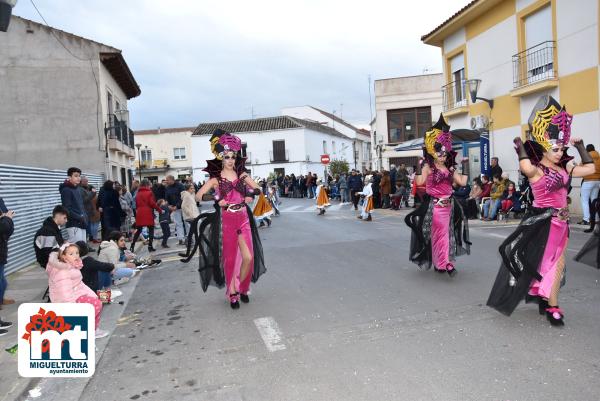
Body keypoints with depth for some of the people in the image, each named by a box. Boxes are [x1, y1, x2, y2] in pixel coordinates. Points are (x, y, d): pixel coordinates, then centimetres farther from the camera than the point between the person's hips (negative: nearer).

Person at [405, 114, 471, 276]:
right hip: (434, 205, -7)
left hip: (448, 204, 7)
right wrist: (419, 166, -29)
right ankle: (445, 263, -7)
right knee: (440, 233, -7)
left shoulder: (450, 168, 10)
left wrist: (465, 166, 8)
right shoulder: (428, 167, -9)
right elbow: (419, 181, -23)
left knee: (447, 232, 12)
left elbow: (462, 182, 6)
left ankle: (439, 262, 24)